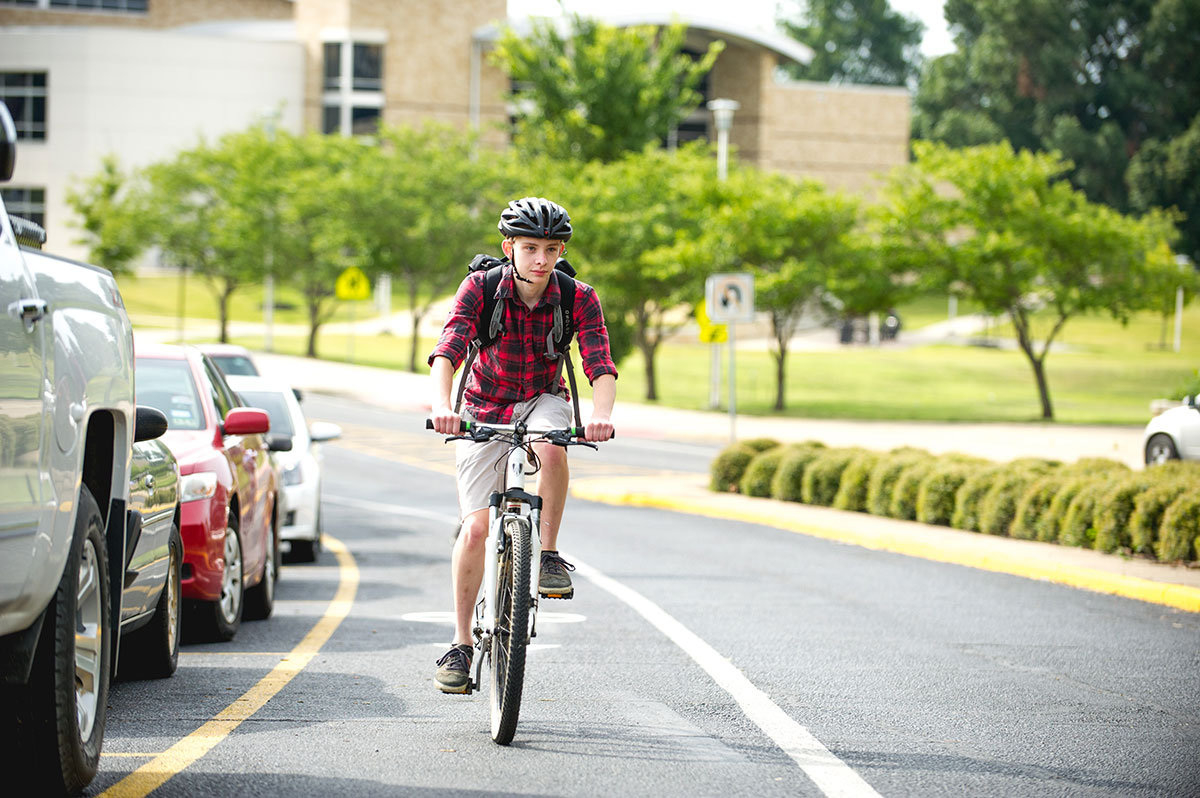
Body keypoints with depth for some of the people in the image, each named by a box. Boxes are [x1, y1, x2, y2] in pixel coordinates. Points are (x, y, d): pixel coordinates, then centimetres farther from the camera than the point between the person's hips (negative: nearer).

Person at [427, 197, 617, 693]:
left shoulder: (578, 298, -17)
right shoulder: (480, 288, -19)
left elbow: (600, 364, -27)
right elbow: (448, 350, -31)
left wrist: (601, 413, -48)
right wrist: (442, 405, -50)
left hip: (544, 401, 0)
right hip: (486, 410, 0)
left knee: (551, 446, -37)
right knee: (475, 528, -11)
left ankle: (549, 554, -18)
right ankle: (461, 644, 2)